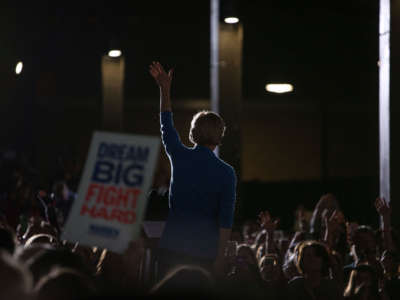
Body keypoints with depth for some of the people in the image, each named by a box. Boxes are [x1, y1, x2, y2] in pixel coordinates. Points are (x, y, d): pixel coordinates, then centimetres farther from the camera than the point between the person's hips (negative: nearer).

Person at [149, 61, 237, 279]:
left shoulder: (180, 157, 1)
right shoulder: (226, 173, -5)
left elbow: (166, 127, 20)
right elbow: (225, 219, -7)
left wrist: (164, 89, 30)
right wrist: (220, 257, -2)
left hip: (172, 247, 2)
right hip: (204, 251, -2)